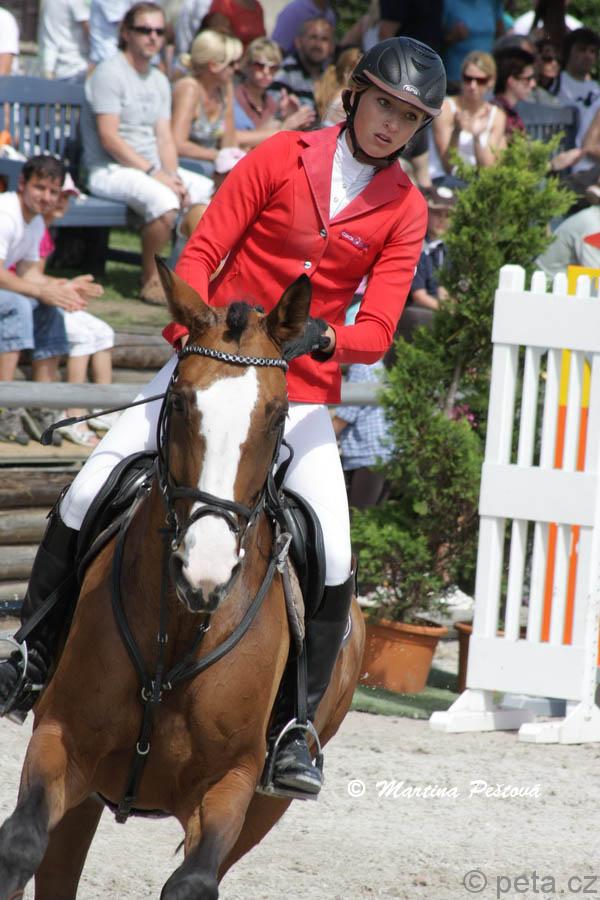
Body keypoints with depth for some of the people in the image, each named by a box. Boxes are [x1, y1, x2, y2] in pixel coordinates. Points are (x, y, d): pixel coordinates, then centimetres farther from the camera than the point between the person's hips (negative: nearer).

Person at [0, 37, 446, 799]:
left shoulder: (404, 210, 1)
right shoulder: (282, 157, -2)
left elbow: (377, 330, -7)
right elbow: (203, 251, -4)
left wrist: (320, 339, -28)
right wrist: (192, 335, -21)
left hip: (303, 396, 0)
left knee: (332, 561, -16)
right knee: (88, 494, -10)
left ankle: (296, 727, 0)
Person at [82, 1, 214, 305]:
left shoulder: (159, 81, 17)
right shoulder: (110, 73, -9)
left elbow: (165, 138, 11)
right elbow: (110, 138, -16)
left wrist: (173, 175, -8)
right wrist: (154, 173, -19)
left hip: (152, 167, 8)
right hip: (110, 171, -8)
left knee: (208, 192, -5)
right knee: (164, 200, -33)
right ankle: (150, 280, -16)